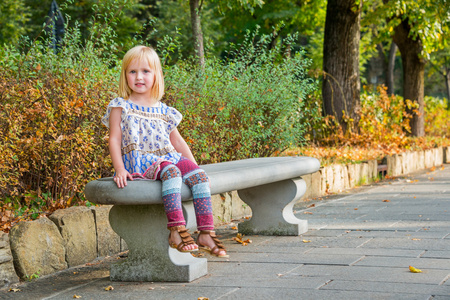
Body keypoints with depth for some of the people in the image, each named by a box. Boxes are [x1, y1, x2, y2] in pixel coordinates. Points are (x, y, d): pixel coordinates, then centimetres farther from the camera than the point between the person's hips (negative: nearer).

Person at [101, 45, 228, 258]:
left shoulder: (163, 111, 17)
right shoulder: (121, 107, 5)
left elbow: (177, 141, 21)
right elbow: (114, 139, -2)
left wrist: (194, 165, 11)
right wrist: (120, 169, -15)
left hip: (168, 158, 5)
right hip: (138, 162, -5)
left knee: (198, 175, -22)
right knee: (171, 171, -36)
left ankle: (206, 232, -24)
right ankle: (176, 230, -40)